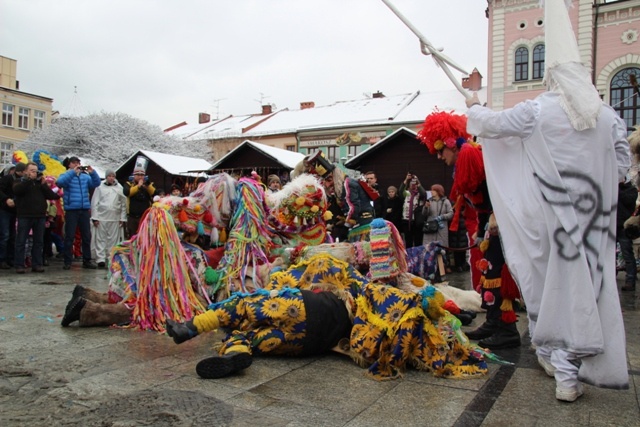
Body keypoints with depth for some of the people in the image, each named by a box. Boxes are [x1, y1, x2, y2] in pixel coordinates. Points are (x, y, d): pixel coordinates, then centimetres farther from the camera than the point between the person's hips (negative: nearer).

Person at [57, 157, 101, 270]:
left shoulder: (85, 176, 12)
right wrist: (73, 172, -21)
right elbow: (60, 182, -17)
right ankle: (67, 262, 7)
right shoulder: (66, 176, 3)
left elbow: (96, 183, 1)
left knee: (87, 236, 8)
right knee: (69, 236, 0)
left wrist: (92, 172, -14)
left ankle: (87, 260, 16)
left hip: (84, 210, 4)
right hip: (71, 210, -4)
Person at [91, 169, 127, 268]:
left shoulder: (119, 188, 8)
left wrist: (123, 218, 3)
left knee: (113, 239, 3)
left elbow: (123, 204, 8)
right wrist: (95, 217, -4)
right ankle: (101, 259, 3)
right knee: (100, 239, 0)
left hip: (115, 218, 1)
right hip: (101, 217, -1)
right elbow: (94, 203, 2)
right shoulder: (100, 187, 4)